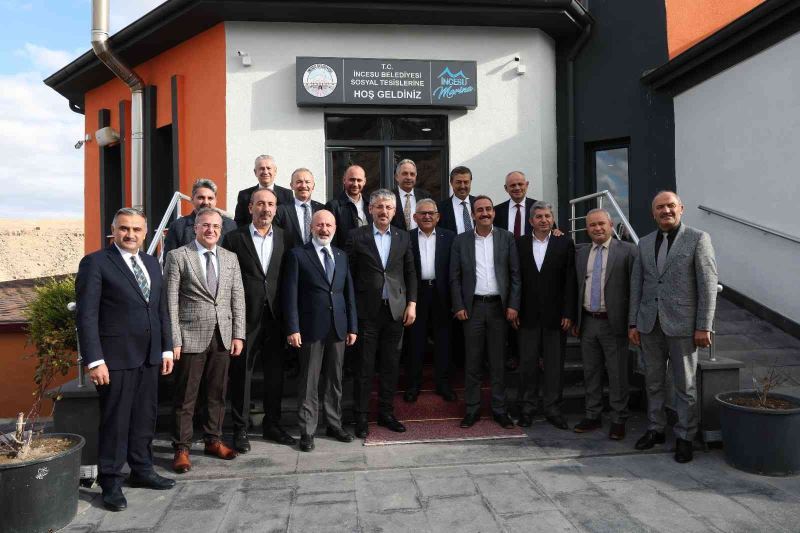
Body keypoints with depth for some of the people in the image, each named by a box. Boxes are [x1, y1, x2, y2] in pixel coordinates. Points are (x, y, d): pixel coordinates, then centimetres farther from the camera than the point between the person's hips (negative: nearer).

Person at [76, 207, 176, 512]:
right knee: (115, 421, 4)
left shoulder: (152, 263, 12)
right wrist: (94, 361, -17)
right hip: (116, 358, -6)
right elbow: (86, 316, -12)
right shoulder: (95, 263, -7)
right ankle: (111, 483, 18)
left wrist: (167, 348, 10)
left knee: (145, 418, 15)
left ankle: (142, 471, 30)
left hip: (149, 356, 6)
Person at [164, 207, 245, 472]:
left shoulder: (230, 258, 10)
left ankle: (213, 440, 27)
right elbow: (170, 301, -6)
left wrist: (238, 334, 3)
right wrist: (174, 340, -10)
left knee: (217, 393, 13)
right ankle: (182, 448, 16)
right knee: (185, 397, 4)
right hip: (190, 337, -4)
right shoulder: (177, 257, -2)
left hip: (223, 336, 4)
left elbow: (238, 298, 9)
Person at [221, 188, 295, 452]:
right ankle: (240, 429, 19)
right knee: (241, 374, 6)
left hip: (275, 316, 3)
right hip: (245, 317, -2)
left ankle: (272, 424, 27)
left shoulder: (285, 238, 6)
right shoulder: (234, 238, 0)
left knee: (275, 373, 12)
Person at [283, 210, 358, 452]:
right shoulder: (298, 255, -1)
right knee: (309, 382, 2)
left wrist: (352, 327, 8)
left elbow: (349, 293, 12)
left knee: (335, 380, 12)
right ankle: (307, 431, 13)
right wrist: (292, 328, -11)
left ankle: (334, 424, 25)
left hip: (338, 327, 4)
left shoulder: (341, 256, 13)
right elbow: (290, 294, -5)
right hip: (311, 328, -4)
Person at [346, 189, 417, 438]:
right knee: (364, 367, 3)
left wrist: (412, 303, 3)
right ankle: (361, 417, 15)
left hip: (396, 311, 3)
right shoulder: (357, 236, 0)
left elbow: (410, 274, 11)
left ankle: (386, 413, 24)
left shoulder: (403, 238, 9)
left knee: (390, 366, 10)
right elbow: (348, 275, 0)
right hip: (367, 311, -3)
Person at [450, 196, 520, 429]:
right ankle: (472, 409, 16)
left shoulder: (506, 238, 4)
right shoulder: (461, 241, 4)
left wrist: (513, 305, -4)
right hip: (473, 307, 0)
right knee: (472, 361, 5)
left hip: (499, 306, 0)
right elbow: (455, 277, 4)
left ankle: (499, 409, 18)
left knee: (498, 361, 7)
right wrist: (459, 306, -3)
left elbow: (515, 274, 3)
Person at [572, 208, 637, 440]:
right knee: (590, 373, 14)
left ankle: (618, 420, 18)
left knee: (617, 375, 5)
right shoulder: (581, 253, 11)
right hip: (587, 322, 5)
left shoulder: (627, 250, -5)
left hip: (613, 323, -5)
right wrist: (576, 321, 11)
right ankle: (592, 416, 27)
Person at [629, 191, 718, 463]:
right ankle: (656, 429, 27)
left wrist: (703, 327, -11)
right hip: (649, 325, 4)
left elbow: (708, 285, -6)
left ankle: (684, 437, 17)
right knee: (653, 382, 13)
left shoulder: (698, 239, -3)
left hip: (681, 325, -4)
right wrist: (633, 323, 7)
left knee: (685, 385, 5)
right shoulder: (645, 243, 11)